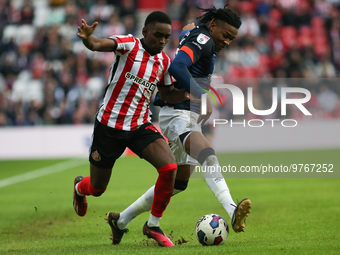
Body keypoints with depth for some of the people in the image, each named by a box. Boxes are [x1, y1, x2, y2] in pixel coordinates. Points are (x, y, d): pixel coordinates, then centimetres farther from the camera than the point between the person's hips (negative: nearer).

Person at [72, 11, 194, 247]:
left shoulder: (164, 62, 5)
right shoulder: (129, 45, -12)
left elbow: (167, 94, 19)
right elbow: (98, 44, -31)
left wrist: (185, 94, -4)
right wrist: (87, 38, -56)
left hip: (140, 126, 4)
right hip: (109, 125, -4)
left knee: (169, 168, -21)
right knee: (97, 189, 10)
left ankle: (153, 225, -3)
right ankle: (80, 187, 51)